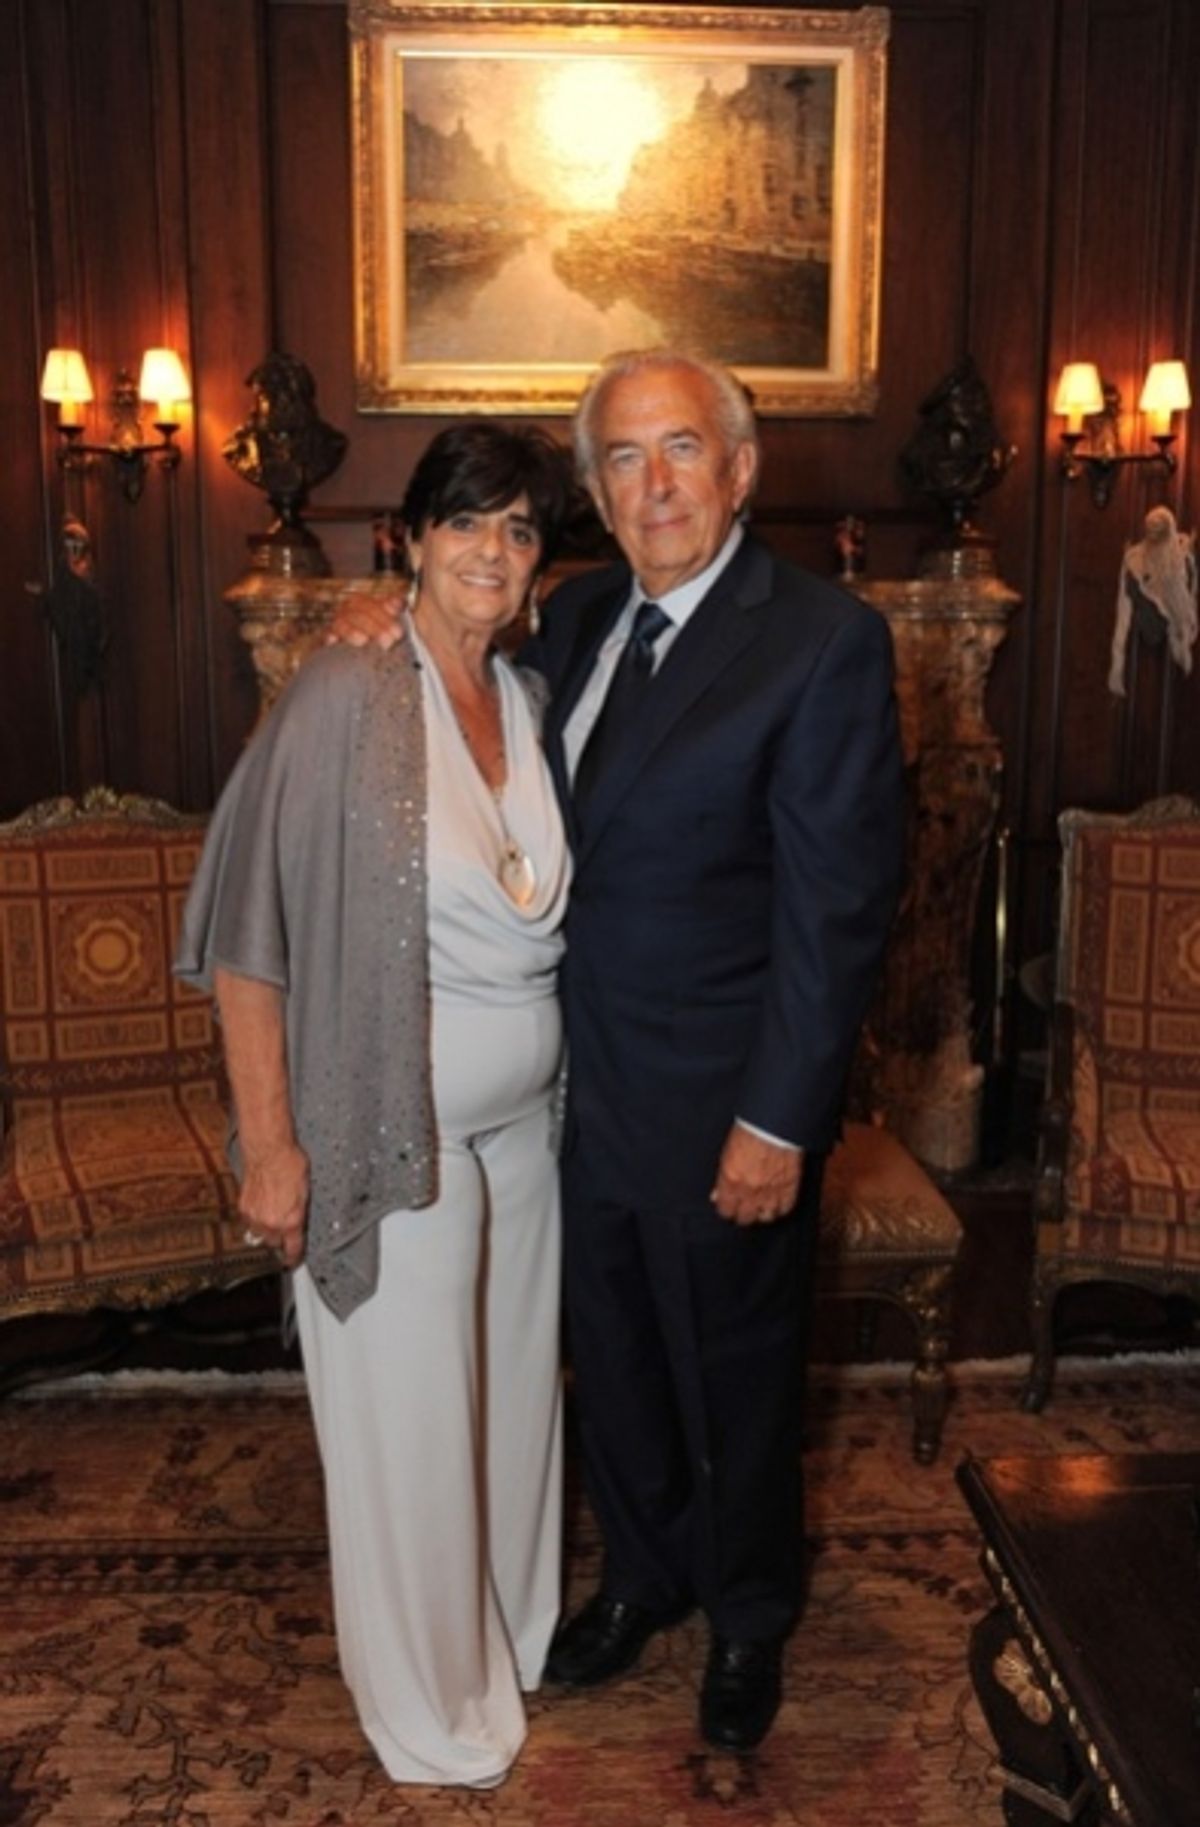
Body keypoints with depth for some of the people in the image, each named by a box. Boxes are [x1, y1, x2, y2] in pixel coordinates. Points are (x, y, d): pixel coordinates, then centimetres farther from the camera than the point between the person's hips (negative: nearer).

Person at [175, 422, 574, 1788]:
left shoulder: (528, 703, 3)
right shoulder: (345, 699, -16)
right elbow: (247, 931, -15)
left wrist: (572, 1084, 7)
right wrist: (271, 1143, -16)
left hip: (523, 1124, 6)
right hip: (396, 1134, -6)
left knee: (514, 1388, 21)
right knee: (406, 1421, 11)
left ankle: (512, 1639, 46)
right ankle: (433, 1711, 35)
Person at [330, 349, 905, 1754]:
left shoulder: (823, 640, -17)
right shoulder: (580, 618, 4)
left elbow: (838, 902, -18)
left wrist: (779, 1121, -18)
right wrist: (397, 621, 1)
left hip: (723, 1106, -6)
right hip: (587, 1086, 6)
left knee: (734, 1376, 16)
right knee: (613, 1360, 22)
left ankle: (749, 1621, 42)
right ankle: (644, 1575, 49)